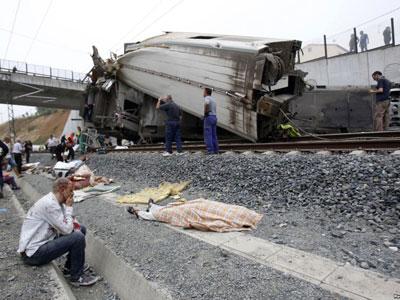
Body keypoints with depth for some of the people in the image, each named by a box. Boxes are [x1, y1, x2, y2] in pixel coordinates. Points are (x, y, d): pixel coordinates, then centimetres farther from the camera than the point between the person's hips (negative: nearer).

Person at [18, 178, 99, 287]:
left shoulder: (54, 201, 5)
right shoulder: (49, 204, -25)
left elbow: (65, 226, 13)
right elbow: (67, 230, -24)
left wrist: (73, 223, -9)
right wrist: (69, 207, -15)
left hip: (42, 241, 10)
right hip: (33, 254, -10)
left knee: (81, 229, 9)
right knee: (78, 237, -24)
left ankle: (70, 266, 19)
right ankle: (77, 277, -3)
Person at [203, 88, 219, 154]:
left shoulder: (207, 98, -7)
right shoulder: (213, 99, 22)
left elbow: (206, 103, -32)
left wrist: (205, 112, -20)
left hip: (208, 117, -9)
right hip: (214, 117, 9)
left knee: (208, 135, -7)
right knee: (214, 135, 10)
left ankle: (210, 151, -10)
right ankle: (216, 150, 10)